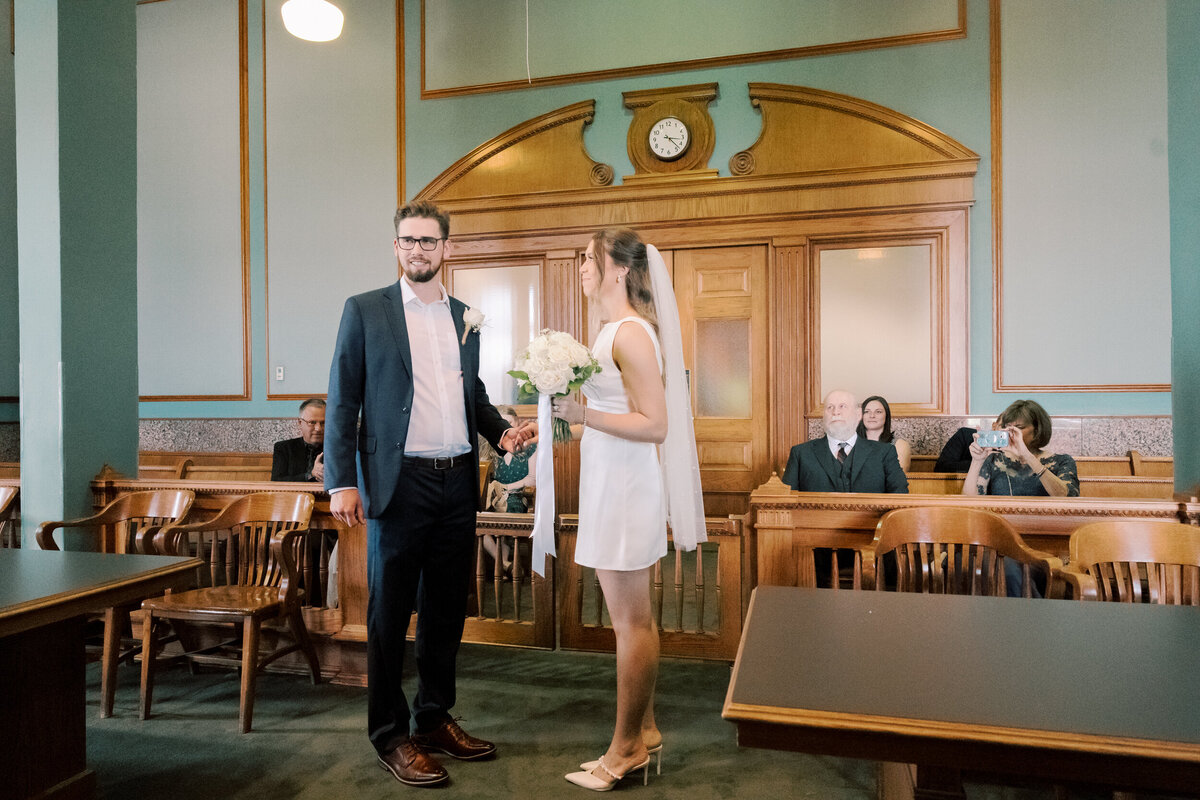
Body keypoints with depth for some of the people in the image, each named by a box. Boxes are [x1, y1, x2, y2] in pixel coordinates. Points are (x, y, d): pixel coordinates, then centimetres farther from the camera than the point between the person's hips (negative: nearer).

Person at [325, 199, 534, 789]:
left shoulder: (465, 317, 13)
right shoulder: (365, 310, 1)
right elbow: (342, 401, -2)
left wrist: (502, 431, 1)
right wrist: (342, 482, -9)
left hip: (458, 481, 5)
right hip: (400, 482, -4)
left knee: (446, 608, 13)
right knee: (389, 613, 6)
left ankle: (435, 718, 30)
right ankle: (390, 734, 21)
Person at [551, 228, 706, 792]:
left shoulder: (632, 332, -16)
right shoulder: (615, 329, 13)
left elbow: (655, 425, -20)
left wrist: (582, 414, -20)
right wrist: (571, 411, 13)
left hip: (625, 485, -10)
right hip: (611, 481, 10)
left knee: (631, 621, 3)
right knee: (634, 617, 17)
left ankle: (625, 750, 18)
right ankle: (644, 731, 31)